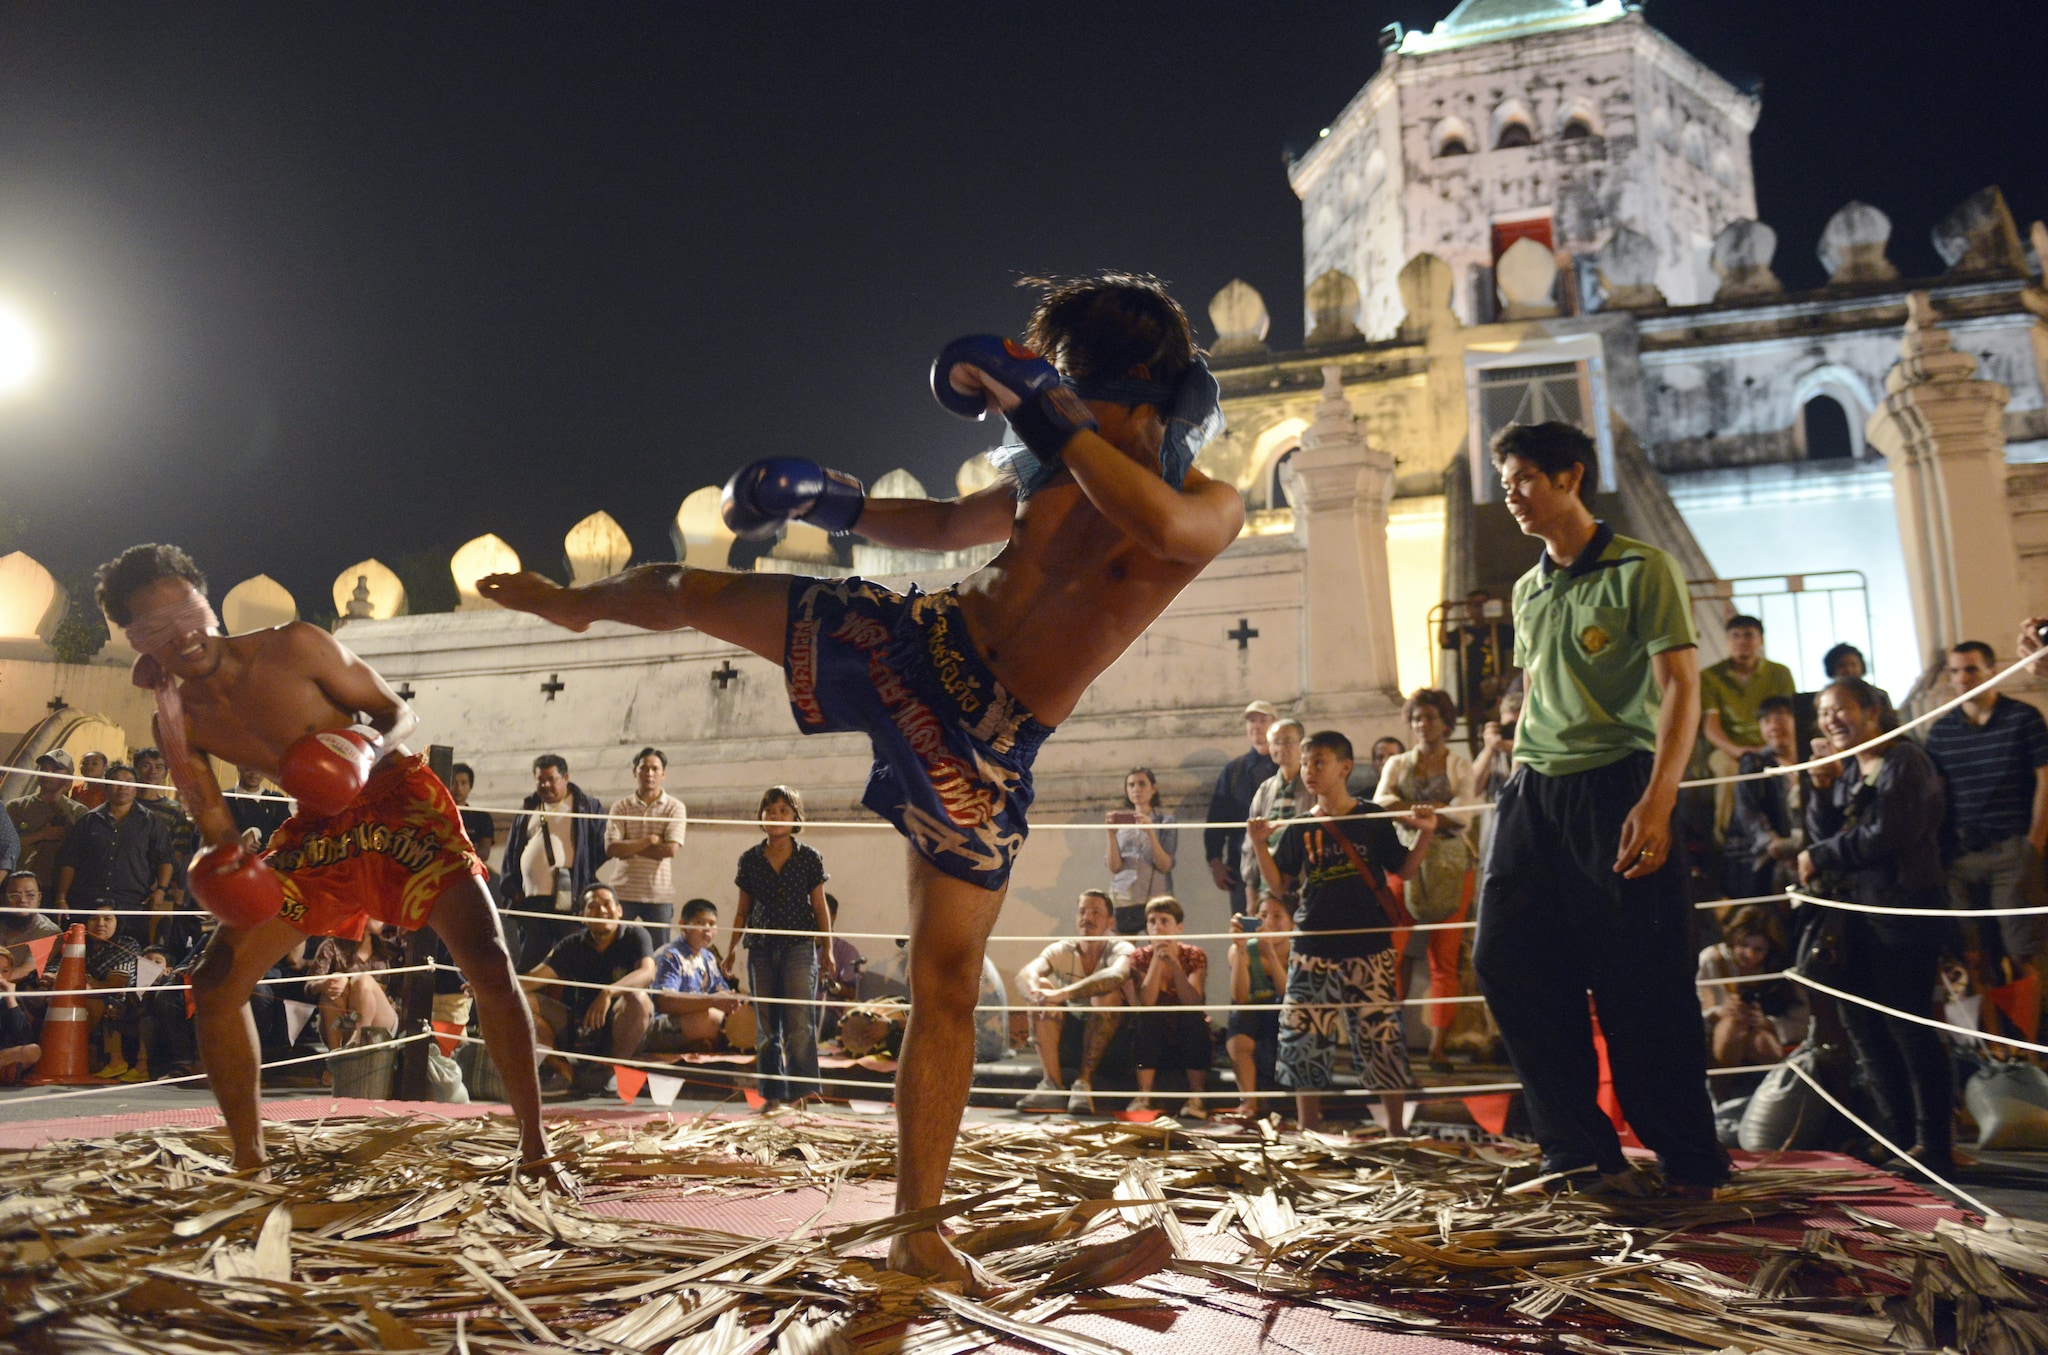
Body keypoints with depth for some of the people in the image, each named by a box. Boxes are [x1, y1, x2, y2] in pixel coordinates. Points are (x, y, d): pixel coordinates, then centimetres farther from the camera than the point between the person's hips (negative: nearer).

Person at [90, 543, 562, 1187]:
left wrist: (370, 748, -29)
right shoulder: (179, 719, -2)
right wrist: (225, 861, -20)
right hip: (318, 831, 5)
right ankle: (249, 1159, 19)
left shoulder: (294, 647, -14)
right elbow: (216, 829, 4)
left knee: (489, 963, -21)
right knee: (214, 985, 0)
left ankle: (535, 1149, -10)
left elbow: (397, 712, -6)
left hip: (398, 801, -5)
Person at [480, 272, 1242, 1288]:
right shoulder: (1053, 476, 7)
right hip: (909, 645, 5)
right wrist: (840, 501, 9)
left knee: (946, 984, -1)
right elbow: (943, 525, 22)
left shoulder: (1210, 504, -9)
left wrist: (1049, 413, -31)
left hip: (983, 747, -4)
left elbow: (1165, 527, -36)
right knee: (695, 592, 15)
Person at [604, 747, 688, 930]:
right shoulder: (621, 807, 5)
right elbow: (611, 848, -8)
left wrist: (629, 848, -7)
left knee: (659, 944, 3)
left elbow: (671, 849, -11)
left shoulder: (674, 807, 1)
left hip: (659, 895, -1)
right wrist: (649, 840, -13)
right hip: (623, 893, 1)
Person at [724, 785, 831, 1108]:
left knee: (799, 1021, -11)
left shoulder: (809, 859, 2)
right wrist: (732, 948, 10)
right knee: (765, 1026, 5)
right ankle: (773, 1093, 12)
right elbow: (743, 910, 13)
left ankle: (802, 1090, -7)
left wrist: (827, 949, 3)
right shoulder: (750, 860, 7)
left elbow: (820, 908, 5)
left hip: (799, 946, -3)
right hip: (761, 949, 3)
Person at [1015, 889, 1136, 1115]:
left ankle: (1085, 1081, -28)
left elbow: (1117, 974, -37)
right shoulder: (1061, 950, -2)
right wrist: (1035, 991, -47)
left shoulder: (1121, 949, -11)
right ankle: (1053, 1085, -27)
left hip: (1109, 1041, -3)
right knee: (1042, 987, -20)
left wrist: (1063, 994, -49)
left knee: (1107, 991, -29)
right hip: (1067, 1043, 3)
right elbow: (1024, 975, -21)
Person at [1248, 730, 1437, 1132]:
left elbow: (1404, 871, 7)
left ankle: (1396, 1129, 15)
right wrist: (1260, 845, -4)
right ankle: (1307, 1131, 17)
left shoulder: (1373, 821, 2)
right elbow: (1279, 885, 8)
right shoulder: (1299, 829, 7)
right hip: (1312, 951, 2)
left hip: (1369, 949, -2)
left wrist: (1424, 834, -7)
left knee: (1382, 1037, -1)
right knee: (1303, 1040, 3)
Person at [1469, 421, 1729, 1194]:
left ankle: (1690, 1165, 13)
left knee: (1640, 985, -4)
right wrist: (1518, 783, 15)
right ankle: (1580, 1147, 12)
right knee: (1506, 957, 0)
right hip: (1535, 794, 7)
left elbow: (1681, 688, -10)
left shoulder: (1639, 570, -3)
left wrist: (1656, 801, -21)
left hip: (1616, 785, -7)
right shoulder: (1527, 591, 17)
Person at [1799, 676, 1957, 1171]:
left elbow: (1884, 835, -16)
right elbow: (1821, 836, 8)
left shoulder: (1904, 761, -9)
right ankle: (1903, 1134, 23)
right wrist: (1822, 787, -6)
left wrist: (1819, 857, -6)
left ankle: (1935, 1144, 5)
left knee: (1908, 1025, -5)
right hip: (1857, 908, 8)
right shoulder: (1846, 768, 13)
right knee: (1861, 1019, 11)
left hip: (1903, 906, -8)